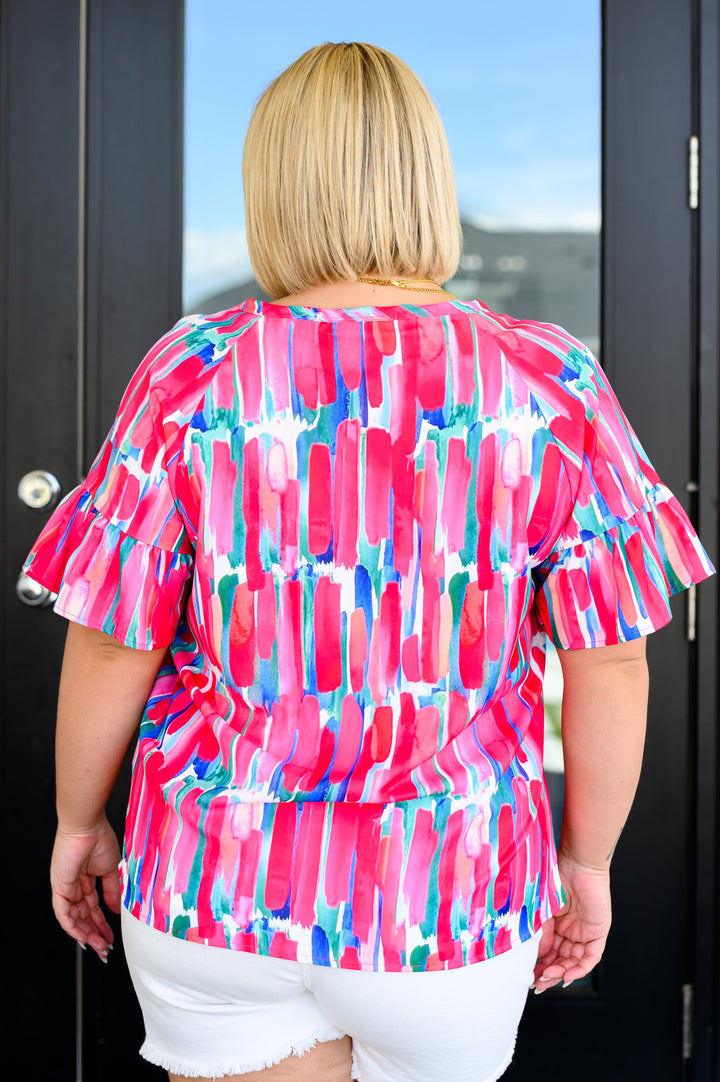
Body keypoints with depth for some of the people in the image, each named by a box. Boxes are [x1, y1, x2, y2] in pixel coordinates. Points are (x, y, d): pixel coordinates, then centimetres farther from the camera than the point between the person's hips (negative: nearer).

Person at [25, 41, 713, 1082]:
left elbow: (112, 648, -6)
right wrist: (588, 862, 8)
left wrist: (80, 823, 10)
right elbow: (610, 664, -5)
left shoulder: (197, 373, -10)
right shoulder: (550, 386, -8)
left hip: (224, 883, 0)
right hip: (448, 903, 1)